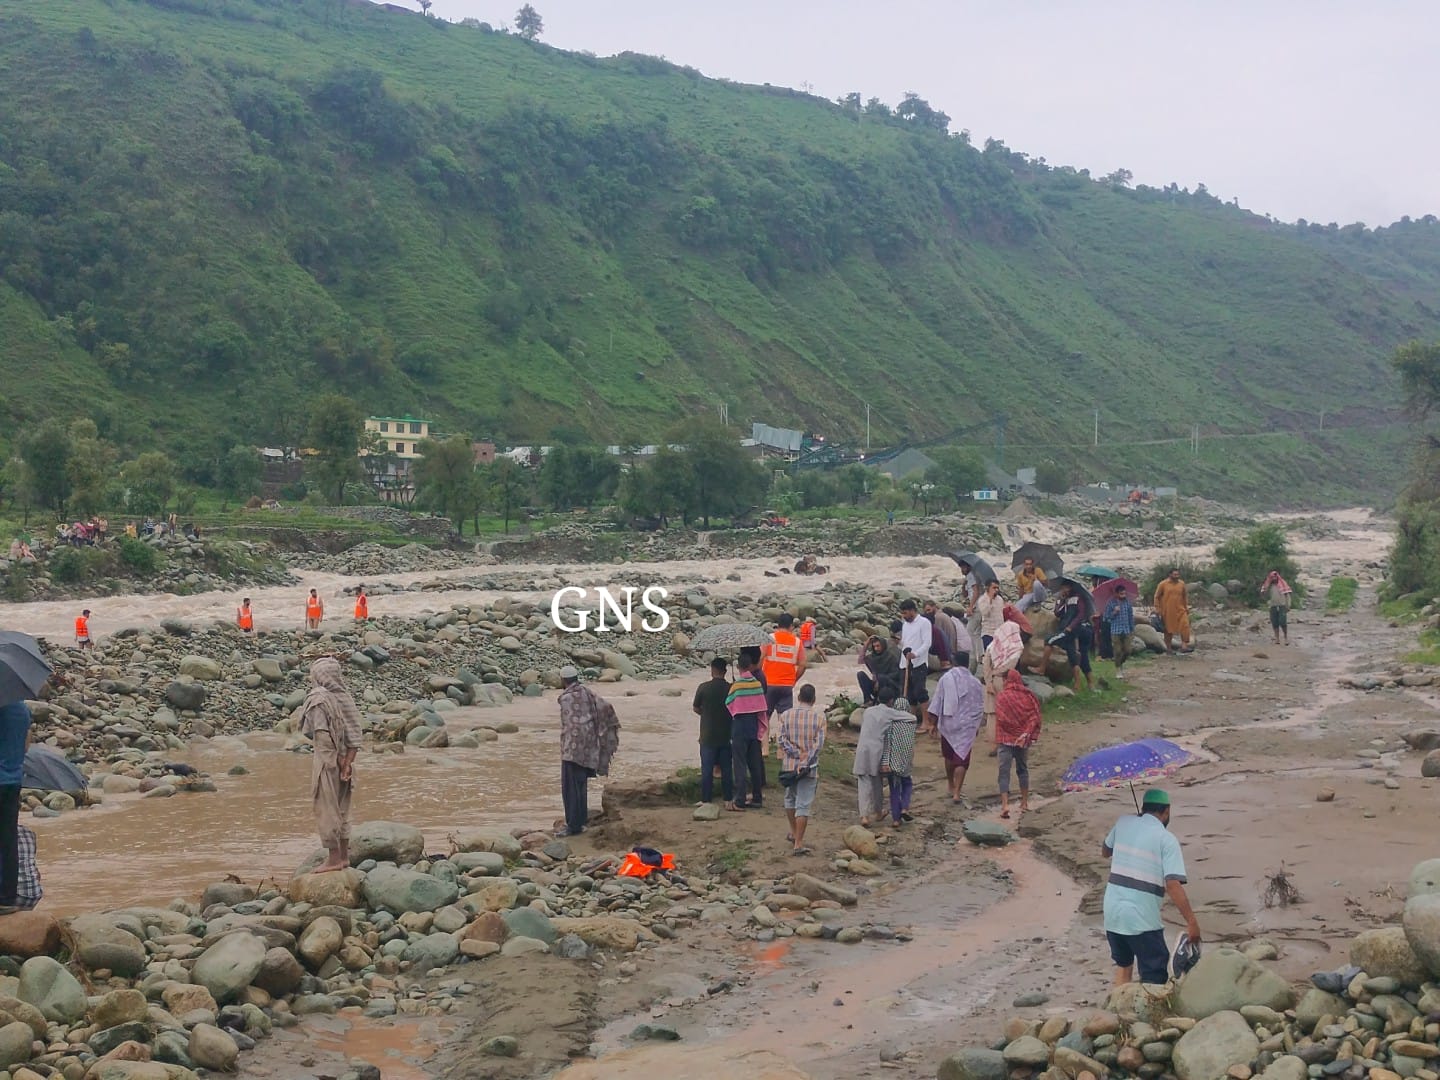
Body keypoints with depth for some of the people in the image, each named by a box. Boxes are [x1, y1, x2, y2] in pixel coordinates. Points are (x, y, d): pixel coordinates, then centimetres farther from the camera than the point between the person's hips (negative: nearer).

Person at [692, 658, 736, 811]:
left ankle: (706, 800, 8)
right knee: (727, 769, 9)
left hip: (708, 736, -2)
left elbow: (695, 708, 1)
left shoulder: (703, 688, -11)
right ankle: (728, 800, 12)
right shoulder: (731, 688, -6)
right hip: (726, 735, 2)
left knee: (707, 770, 5)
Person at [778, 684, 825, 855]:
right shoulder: (819, 716, -5)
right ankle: (798, 844, -4)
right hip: (810, 768, -2)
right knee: (803, 805, -1)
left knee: (790, 798, 24)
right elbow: (819, 744, -12)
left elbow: (783, 740, -8)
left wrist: (798, 755, -10)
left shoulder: (786, 715, -1)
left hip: (789, 764, 2)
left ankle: (793, 832, 37)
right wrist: (806, 762, -14)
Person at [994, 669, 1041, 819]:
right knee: (1023, 769, 19)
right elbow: (1035, 717, -7)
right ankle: (1025, 802, 26)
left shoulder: (1001, 696, -10)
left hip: (1006, 739, -4)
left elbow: (1001, 718, -16)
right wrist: (1027, 733, -11)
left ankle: (1005, 804, -16)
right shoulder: (1028, 695, 0)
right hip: (1023, 739, 4)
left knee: (1004, 771, -3)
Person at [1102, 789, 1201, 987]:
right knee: (1154, 977, -1)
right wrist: (1191, 922, -15)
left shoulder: (1124, 823, 8)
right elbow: (1173, 885, -18)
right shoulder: (1167, 839, -8)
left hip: (1112, 912, 6)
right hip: (1142, 919, -6)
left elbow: (1105, 851, 26)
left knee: (1123, 963, 25)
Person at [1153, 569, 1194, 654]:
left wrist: (1186, 607, 14)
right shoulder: (1163, 584, -6)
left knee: (1185, 626, -14)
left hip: (1180, 610, 2)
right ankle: (1169, 648, 18)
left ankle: (1184, 646, -14)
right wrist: (1157, 609, -4)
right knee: (1168, 629, 6)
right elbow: (1157, 597, 0)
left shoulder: (1182, 584, 4)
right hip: (1167, 611, -2)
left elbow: (1185, 595, 17)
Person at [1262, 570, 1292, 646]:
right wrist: (1265, 589, -5)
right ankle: (1277, 639, 7)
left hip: (1282, 606, -3)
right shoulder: (1269, 586, 13)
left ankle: (1286, 637, 3)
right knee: (1275, 623, 1)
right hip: (1273, 606, 4)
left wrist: (1288, 606, -5)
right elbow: (1267, 597, 12)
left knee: (1282, 622, -13)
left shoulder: (1283, 584, 5)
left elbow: (1287, 595, 3)